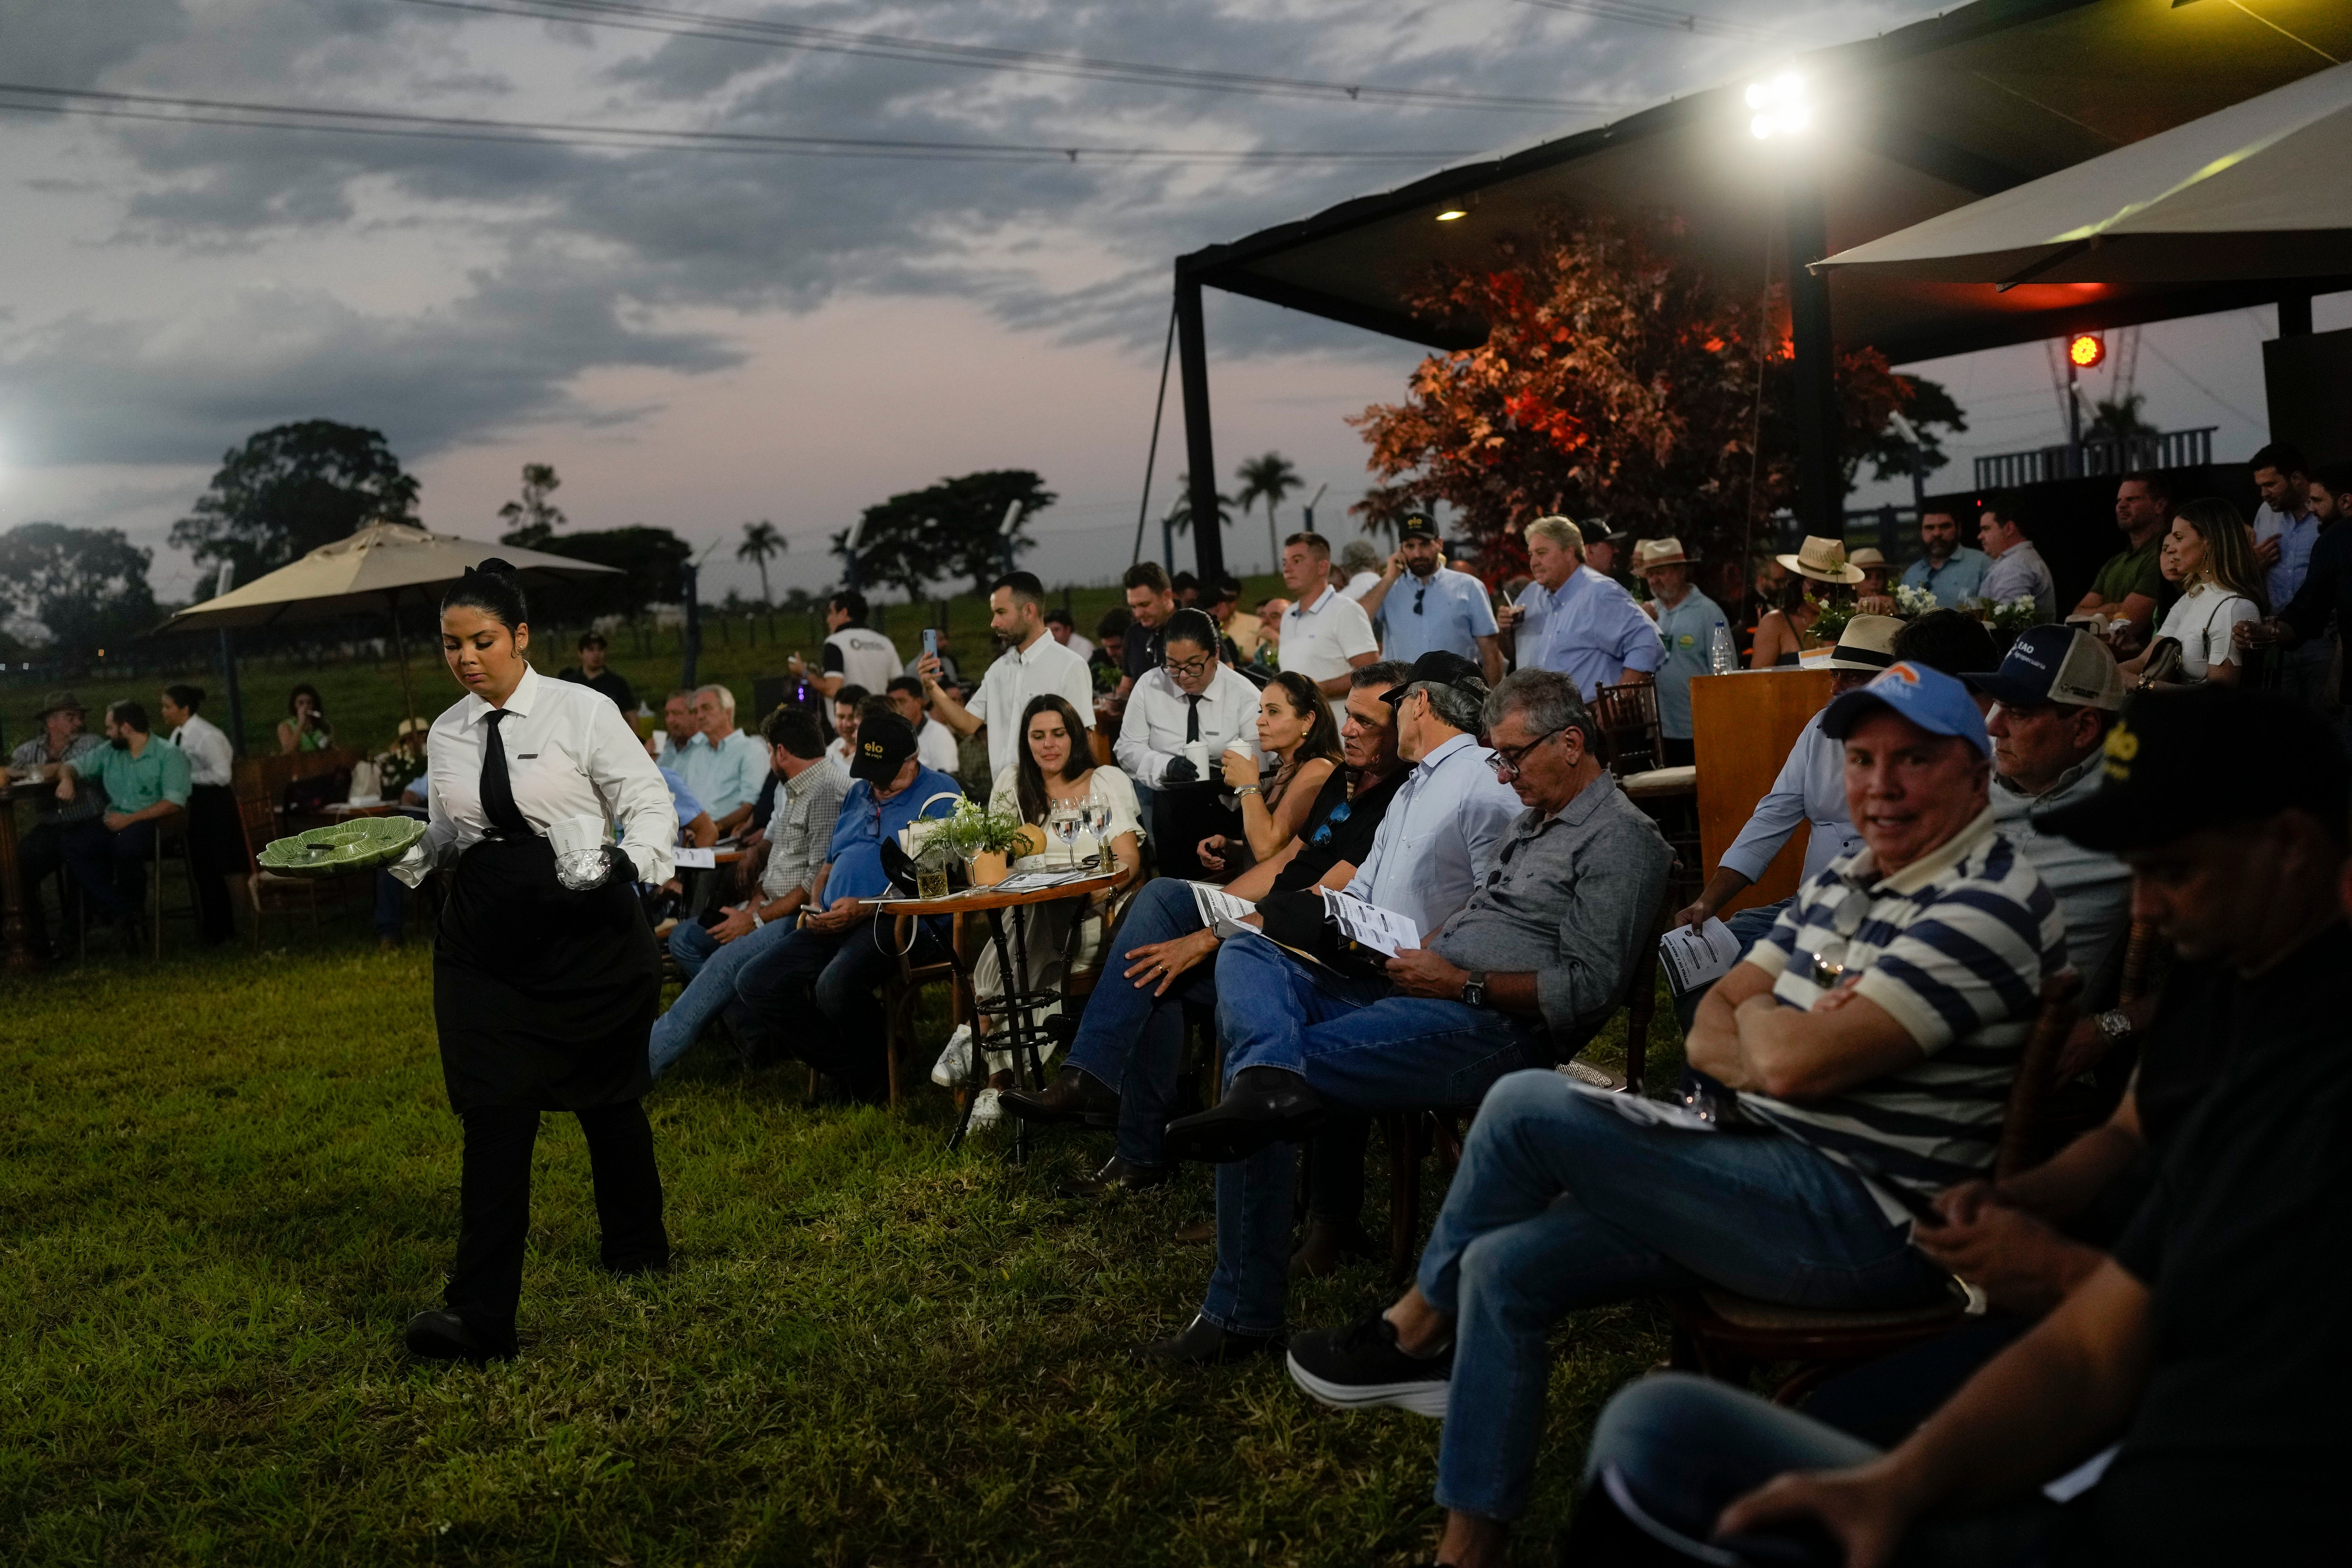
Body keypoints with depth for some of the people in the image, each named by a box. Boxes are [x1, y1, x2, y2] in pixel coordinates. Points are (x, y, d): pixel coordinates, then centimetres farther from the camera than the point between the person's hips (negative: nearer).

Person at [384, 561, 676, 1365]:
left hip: (587, 933, -3)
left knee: (607, 1098, 14)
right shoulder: (446, 735, 7)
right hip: (484, 942, 3)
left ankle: (637, 1247, 39)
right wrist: (403, 854, 0)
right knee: (495, 1116, -6)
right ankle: (480, 1313, -4)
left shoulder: (582, 711, -8)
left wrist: (621, 863, -27)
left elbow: (653, 806, -8)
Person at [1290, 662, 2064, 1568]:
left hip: (1866, 1224, -9)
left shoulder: (1987, 907, -18)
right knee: (1504, 1267, 0)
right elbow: (1713, 1028, 11)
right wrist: (1787, 1042, -13)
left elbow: (1796, 1065, -26)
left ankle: (1420, 1330, 10)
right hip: (1771, 1169, 9)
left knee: (1526, 1108, -15)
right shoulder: (1844, 880, 13)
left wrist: (1756, 1018, -2)